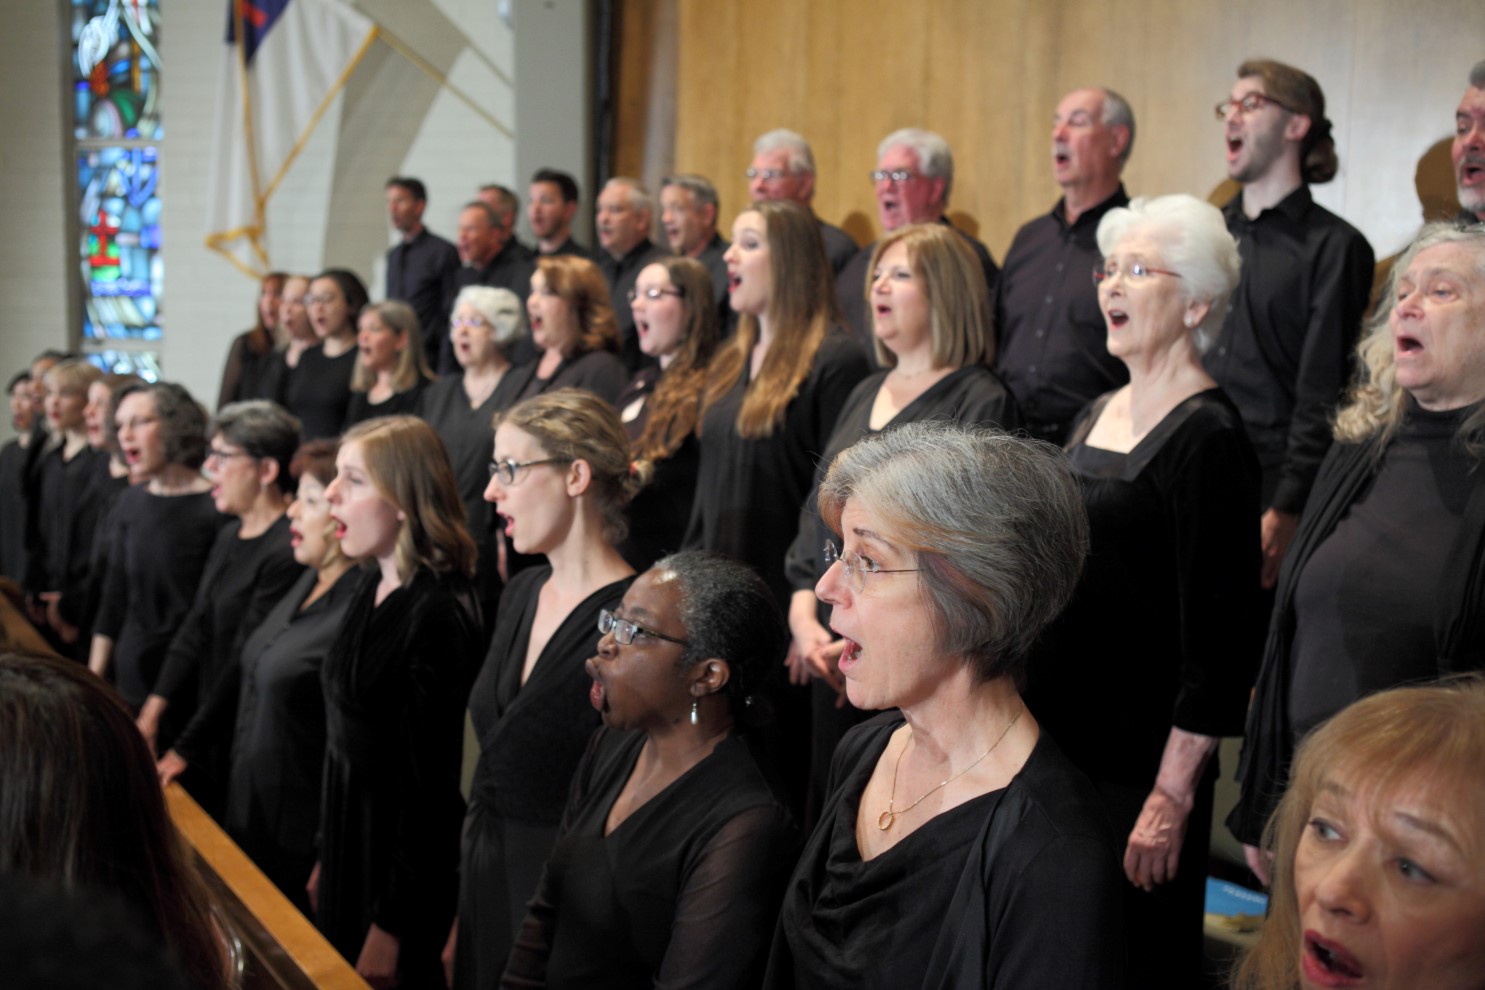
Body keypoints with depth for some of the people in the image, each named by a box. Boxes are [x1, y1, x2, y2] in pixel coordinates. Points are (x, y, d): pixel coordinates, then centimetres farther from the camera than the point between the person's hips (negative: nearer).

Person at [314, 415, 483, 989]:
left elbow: (430, 784, -21)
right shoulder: (372, 588, 6)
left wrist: (391, 926, -17)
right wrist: (326, 857, 17)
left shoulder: (435, 614, -22)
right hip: (350, 837, 9)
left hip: (402, 854, -9)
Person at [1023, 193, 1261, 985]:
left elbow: (1218, 637, -18)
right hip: (1050, 743, 8)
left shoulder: (1206, 436, -14)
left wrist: (1172, 798, -19)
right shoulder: (1095, 417, 11)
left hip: (1137, 769, -8)